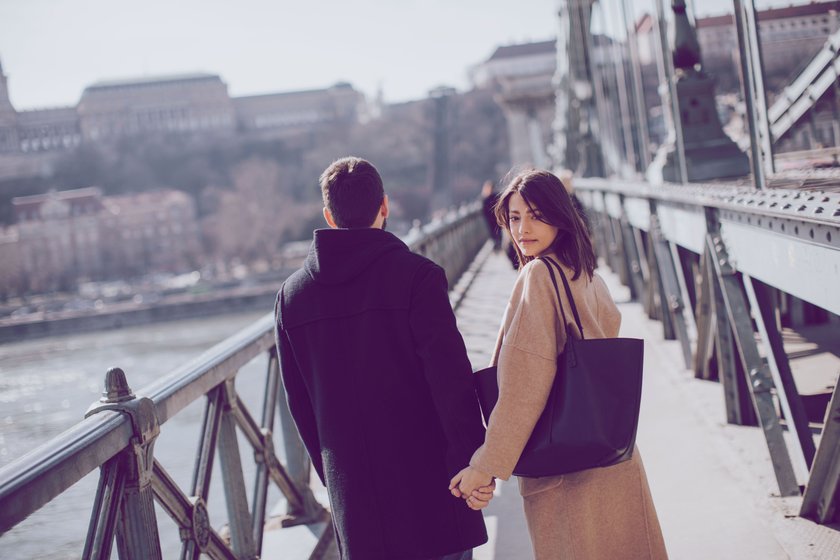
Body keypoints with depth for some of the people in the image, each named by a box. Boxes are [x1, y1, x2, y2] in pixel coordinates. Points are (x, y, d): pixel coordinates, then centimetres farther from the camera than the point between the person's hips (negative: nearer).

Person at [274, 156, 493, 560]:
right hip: (428, 478, -4)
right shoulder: (416, 276, -10)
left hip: (351, 486, 4)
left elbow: (299, 402, 10)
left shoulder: (291, 295, 4)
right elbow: (452, 379, -15)